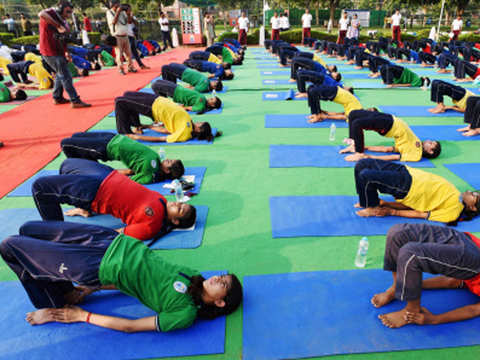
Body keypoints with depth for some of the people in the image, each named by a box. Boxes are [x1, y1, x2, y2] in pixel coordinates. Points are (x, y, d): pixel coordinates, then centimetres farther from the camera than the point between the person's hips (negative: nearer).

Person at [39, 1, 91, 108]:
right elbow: (41, 14, -34)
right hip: (51, 52, -9)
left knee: (60, 74, 21)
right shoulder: (51, 12, -10)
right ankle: (75, 101, -8)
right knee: (66, 76, -10)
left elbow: (63, 39, 17)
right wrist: (58, 26, -32)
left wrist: (66, 52, 5)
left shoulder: (63, 21, 14)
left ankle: (57, 98, 33)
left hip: (58, 52, 9)